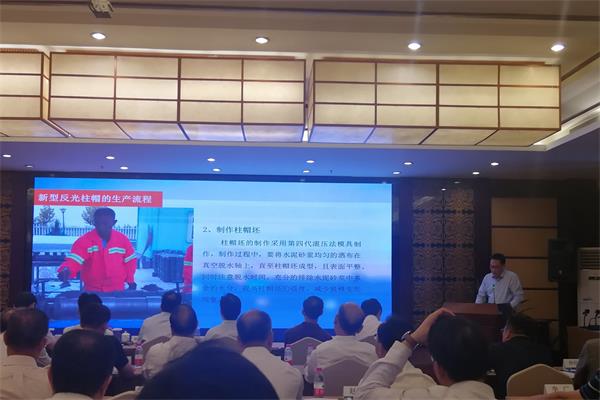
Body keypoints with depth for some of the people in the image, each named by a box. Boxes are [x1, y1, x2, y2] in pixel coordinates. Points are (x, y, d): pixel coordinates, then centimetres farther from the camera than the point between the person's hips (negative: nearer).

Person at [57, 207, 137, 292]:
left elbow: (130, 260, 7)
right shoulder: (83, 240, -13)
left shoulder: (122, 239, -5)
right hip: (92, 291, -2)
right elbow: (74, 260, -25)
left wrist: (130, 280, 4)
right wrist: (66, 270, -44)